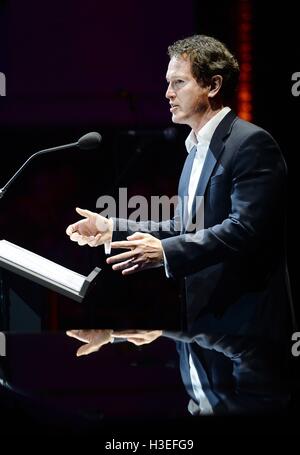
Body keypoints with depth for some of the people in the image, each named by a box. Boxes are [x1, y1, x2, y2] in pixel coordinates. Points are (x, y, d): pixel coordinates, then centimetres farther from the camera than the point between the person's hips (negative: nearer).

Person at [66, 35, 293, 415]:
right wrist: (113, 229, 11)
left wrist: (166, 252, -29)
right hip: (201, 331, 10)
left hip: (242, 338, -10)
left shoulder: (251, 143, -13)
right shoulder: (197, 150, 18)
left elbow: (245, 229, -23)